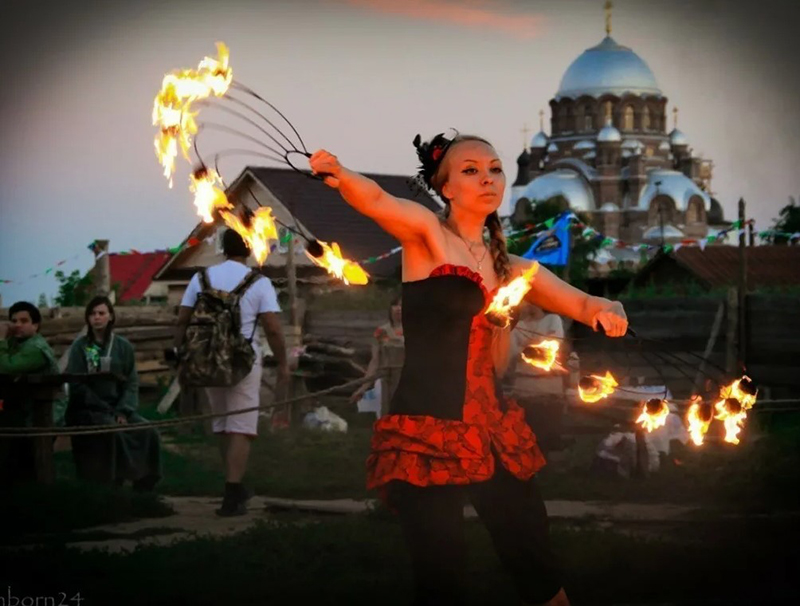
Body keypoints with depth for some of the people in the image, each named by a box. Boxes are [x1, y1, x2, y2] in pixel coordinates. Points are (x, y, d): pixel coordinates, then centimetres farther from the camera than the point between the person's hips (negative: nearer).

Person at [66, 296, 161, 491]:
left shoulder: (124, 346, 8)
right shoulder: (79, 347, 0)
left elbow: (132, 383, 4)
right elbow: (77, 385, -7)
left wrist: (122, 411, -13)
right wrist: (108, 411, -15)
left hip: (118, 406, 3)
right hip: (87, 409, -3)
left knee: (148, 433, -20)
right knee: (112, 432, -33)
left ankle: (143, 490, -13)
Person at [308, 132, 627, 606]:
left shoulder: (510, 267, 15)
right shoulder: (426, 233, -1)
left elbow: (585, 305, 14)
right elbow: (376, 200, -20)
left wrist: (610, 313, -10)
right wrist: (340, 175, -42)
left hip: (494, 432, 5)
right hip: (426, 433, -5)